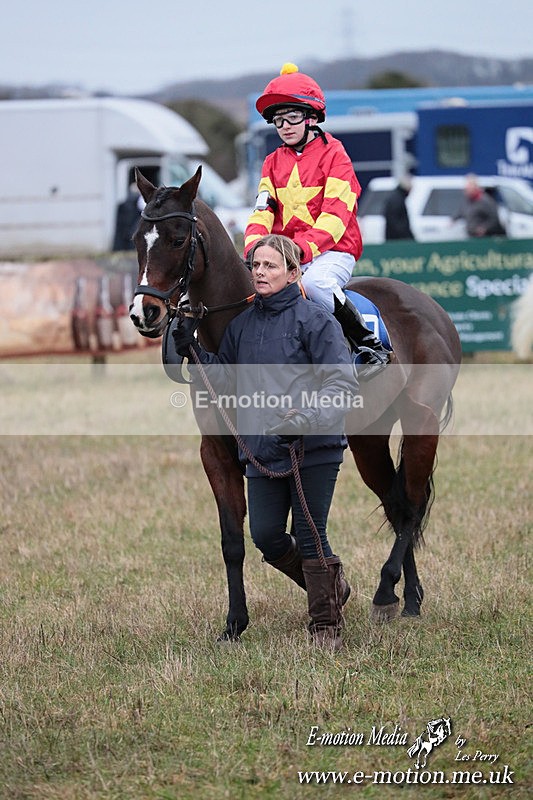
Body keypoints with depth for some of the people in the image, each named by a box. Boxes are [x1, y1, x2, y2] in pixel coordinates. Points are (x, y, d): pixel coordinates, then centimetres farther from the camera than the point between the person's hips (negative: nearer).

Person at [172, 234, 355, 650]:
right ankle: (331, 585, 32)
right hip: (262, 450, 6)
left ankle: (327, 625, 12)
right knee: (266, 537, 8)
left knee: (309, 536, -2)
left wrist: (304, 420, -30)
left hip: (313, 448, -6)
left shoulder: (315, 319, -9)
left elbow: (342, 382, -16)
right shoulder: (242, 323, 10)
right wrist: (192, 352, 1)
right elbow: (225, 380, 18)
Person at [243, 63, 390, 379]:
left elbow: (335, 213, -15)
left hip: (332, 252, -6)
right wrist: (253, 245, -16)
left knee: (314, 281, -37)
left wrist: (304, 248, -29)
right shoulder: (273, 163, 15)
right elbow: (264, 210, 5)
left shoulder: (334, 155, -4)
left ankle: (372, 346, -25)